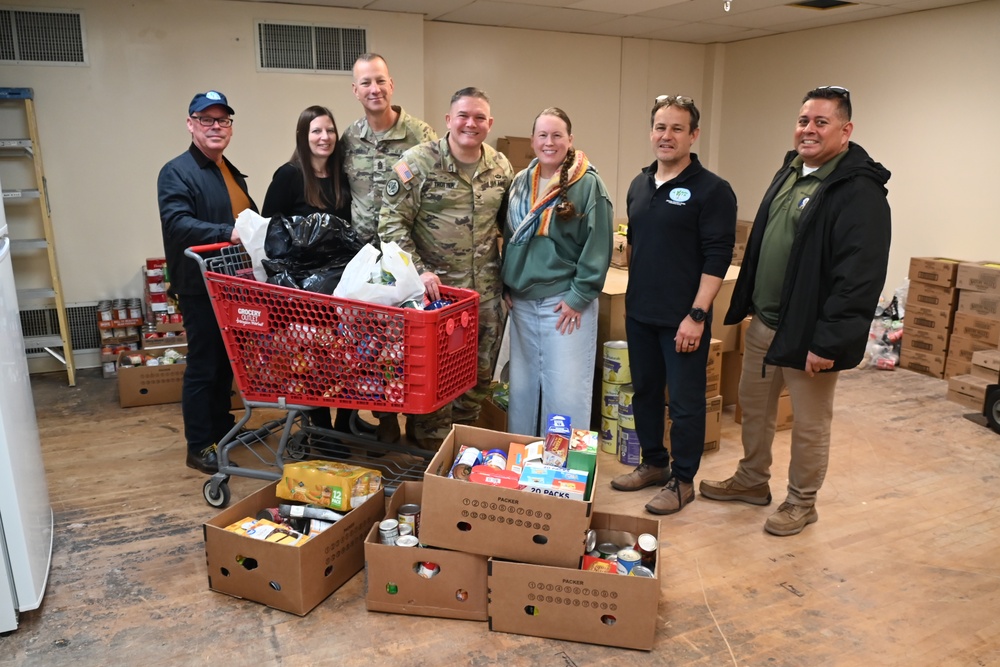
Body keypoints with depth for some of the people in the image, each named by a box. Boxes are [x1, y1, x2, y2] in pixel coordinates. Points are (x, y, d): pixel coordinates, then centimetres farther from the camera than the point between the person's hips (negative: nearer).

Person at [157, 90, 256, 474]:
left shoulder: (230, 172, 17)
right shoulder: (176, 172, -10)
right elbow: (177, 223, -24)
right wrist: (228, 233, -35)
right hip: (200, 288, -8)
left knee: (226, 362, 17)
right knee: (203, 366, -1)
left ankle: (222, 429, 32)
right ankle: (198, 447, 10)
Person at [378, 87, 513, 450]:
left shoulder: (501, 167, 5)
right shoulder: (418, 162, -10)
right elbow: (392, 222, -10)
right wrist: (418, 271, -20)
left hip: (486, 291, 5)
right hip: (435, 288, -5)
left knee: (480, 376, 15)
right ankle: (434, 455, 24)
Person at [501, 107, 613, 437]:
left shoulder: (588, 185, -7)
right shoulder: (520, 182, 10)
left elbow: (598, 247, -10)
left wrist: (579, 296, -13)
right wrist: (506, 286, 8)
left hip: (565, 302, -5)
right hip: (522, 302, 6)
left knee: (566, 392, -1)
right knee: (521, 387, 13)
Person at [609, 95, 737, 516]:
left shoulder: (711, 190, -9)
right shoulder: (640, 184, 11)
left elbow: (717, 257, -14)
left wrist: (697, 315, -19)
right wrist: (634, 291, 14)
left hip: (682, 319, -6)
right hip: (639, 314, 7)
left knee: (685, 401, 3)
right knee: (644, 391, 16)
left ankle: (682, 480, 19)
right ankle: (653, 464, 34)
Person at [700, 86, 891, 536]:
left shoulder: (859, 191, -17)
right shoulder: (788, 173, 11)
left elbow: (859, 276, -23)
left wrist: (829, 341, -25)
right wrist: (745, 306, 16)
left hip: (807, 332, -8)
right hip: (762, 322, 8)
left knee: (809, 423, 9)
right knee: (754, 406, 20)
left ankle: (802, 503, 28)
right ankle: (751, 481, 39)